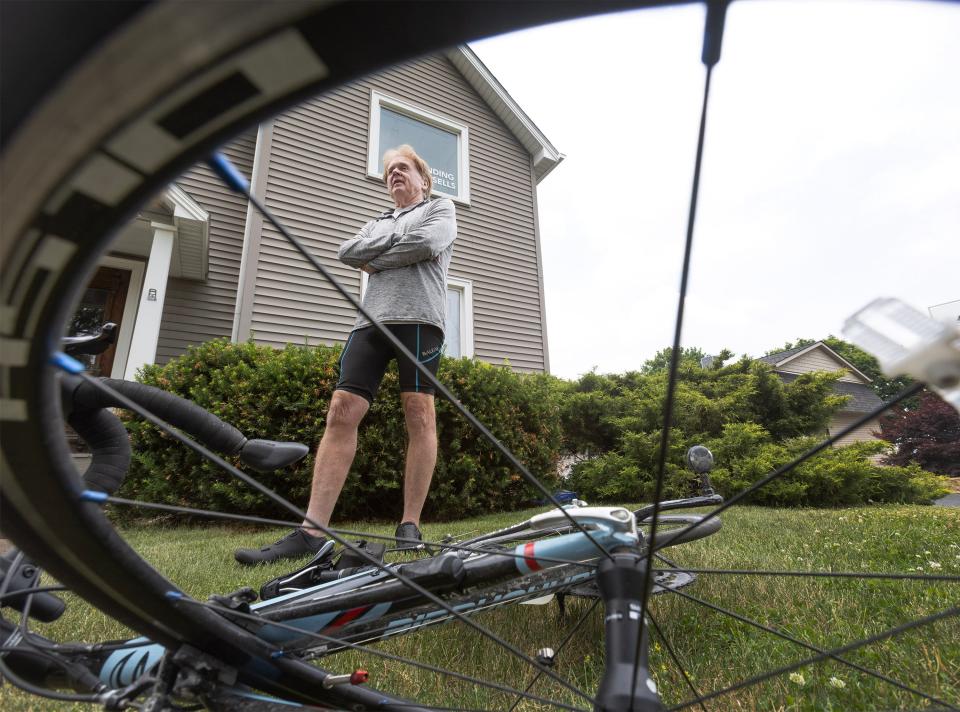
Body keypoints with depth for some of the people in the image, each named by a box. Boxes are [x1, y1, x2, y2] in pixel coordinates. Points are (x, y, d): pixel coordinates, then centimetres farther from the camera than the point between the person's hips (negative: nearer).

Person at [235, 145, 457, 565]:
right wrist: (397, 237, 4)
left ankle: (410, 526, -5)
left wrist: (374, 259, 5)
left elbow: (427, 243, -4)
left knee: (419, 414, -11)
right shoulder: (376, 223, 34)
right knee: (342, 411, -9)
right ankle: (312, 531, -10)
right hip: (371, 319, 5)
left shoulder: (441, 208, 20)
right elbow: (347, 253, 13)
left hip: (419, 316, -4)